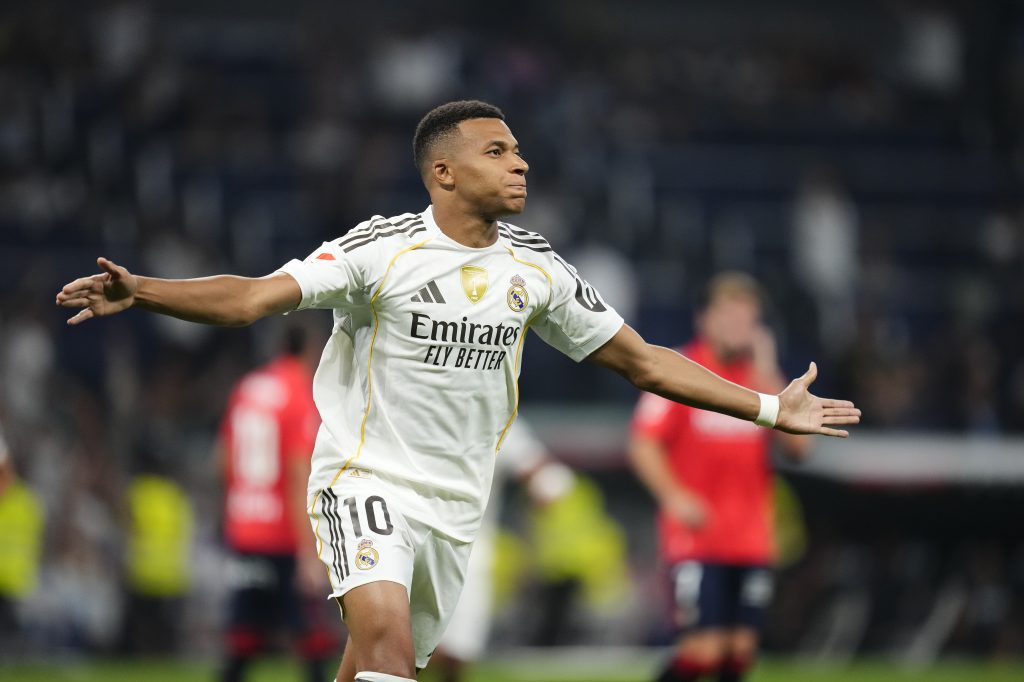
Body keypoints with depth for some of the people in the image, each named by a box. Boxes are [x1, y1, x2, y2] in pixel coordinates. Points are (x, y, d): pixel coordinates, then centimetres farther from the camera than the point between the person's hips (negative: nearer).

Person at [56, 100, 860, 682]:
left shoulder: (537, 268, 5)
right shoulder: (381, 249, -10)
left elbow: (643, 361, 13)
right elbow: (254, 297, -19)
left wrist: (768, 408, 10)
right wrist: (138, 291, -36)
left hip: (456, 506, 5)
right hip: (366, 479, -5)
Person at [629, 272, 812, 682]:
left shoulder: (763, 376, 9)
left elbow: (799, 444, -1)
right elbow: (642, 444, -8)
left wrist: (768, 382, -11)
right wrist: (674, 495, -22)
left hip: (751, 541, 5)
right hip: (696, 540, -5)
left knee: (741, 649, 4)